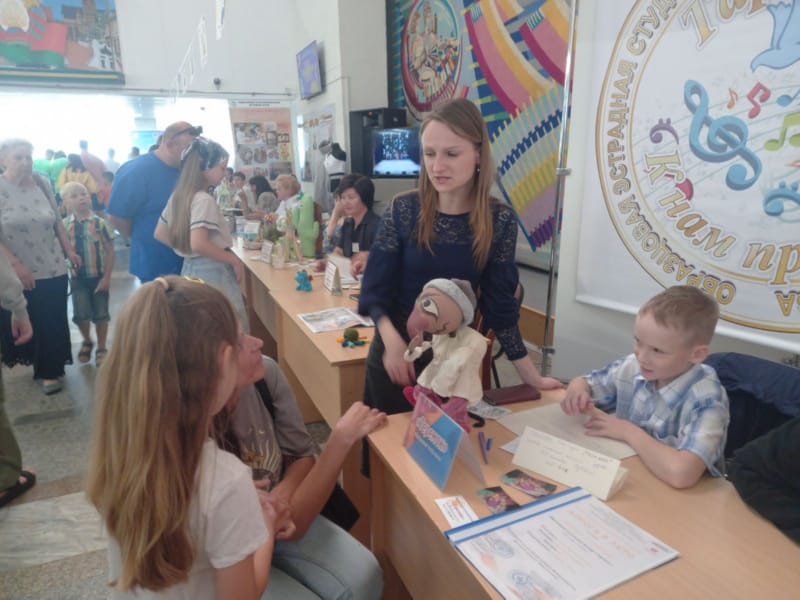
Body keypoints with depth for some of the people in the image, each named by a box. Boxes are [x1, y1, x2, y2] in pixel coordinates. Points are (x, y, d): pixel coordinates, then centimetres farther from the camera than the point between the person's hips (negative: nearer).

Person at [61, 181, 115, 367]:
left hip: (99, 276, -1)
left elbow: (110, 251, -9)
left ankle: (101, 349, 26)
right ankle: (87, 342, 30)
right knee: (80, 314, -1)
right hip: (77, 277, 1)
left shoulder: (99, 223, -11)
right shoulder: (64, 225, -4)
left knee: (101, 314, 8)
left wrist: (107, 277, -11)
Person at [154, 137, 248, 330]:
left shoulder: (178, 196, 9)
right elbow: (199, 244, -27)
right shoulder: (204, 199, -17)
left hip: (190, 269, 9)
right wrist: (233, 259, -18)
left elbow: (160, 234, 16)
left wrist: (186, 250, 14)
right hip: (211, 272, -9)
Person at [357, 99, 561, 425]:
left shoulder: (500, 220, -10)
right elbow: (375, 291, -9)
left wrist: (532, 377, 0)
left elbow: (500, 305, -3)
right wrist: (392, 339, -28)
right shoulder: (402, 210, -12)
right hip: (396, 353, 0)